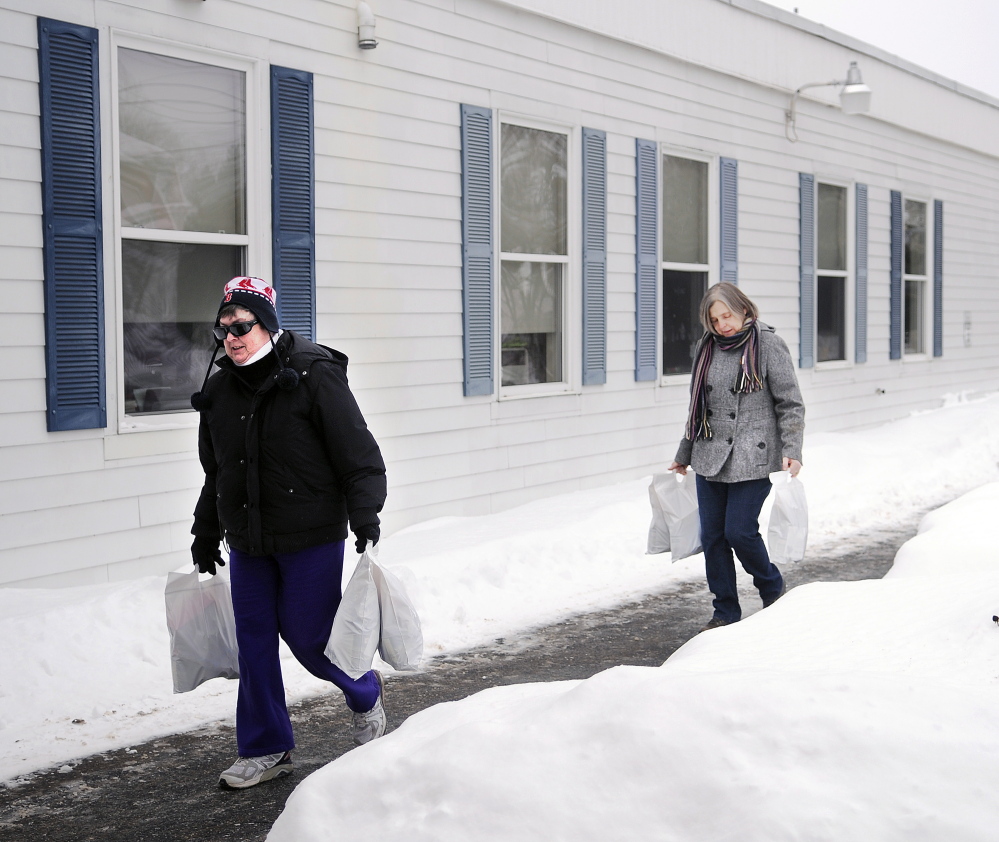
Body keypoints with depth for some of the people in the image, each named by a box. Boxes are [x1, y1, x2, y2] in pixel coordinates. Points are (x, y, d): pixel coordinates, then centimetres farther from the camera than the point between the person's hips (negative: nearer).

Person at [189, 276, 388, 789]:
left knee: (307, 636, -2)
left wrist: (365, 515, -18)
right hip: (247, 542, 6)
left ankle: (364, 694, 30)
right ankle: (266, 750, 21)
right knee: (253, 640, 7)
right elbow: (214, 472, 19)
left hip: (311, 537, -6)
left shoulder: (314, 374, -12)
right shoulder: (219, 389, 7)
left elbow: (357, 452, -12)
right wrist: (206, 533, 23)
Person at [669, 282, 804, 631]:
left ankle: (773, 590, 20)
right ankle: (725, 612, 17)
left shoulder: (768, 345, -6)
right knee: (712, 536, 5)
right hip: (709, 458, 6)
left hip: (752, 458, -6)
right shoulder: (707, 348, 10)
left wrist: (791, 451, -17)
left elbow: (790, 404, -5)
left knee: (740, 531, -8)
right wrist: (684, 454, 24)